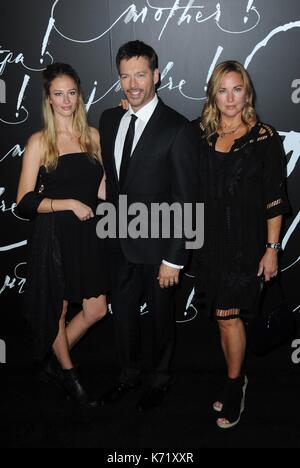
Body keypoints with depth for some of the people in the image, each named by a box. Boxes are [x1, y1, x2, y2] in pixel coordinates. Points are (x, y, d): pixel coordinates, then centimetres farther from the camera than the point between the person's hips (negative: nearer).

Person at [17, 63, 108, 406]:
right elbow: (25, 202, -11)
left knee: (96, 311, 9)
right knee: (58, 311, 12)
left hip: (88, 235, 5)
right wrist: (68, 203, -17)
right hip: (54, 236, -4)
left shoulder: (93, 136, 5)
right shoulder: (39, 142, -7)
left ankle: (54, 364, 34)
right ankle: (67, 372, 37)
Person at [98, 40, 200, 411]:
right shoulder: (109, 119, 3)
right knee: (122, 311, 19)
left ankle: (160, 379, 38)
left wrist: (174, 259, -16)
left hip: (156, 245, -5)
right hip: (119, 242, 5)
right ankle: (129, 374, 42)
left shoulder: (178, 129, -16)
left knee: (161, 315, 15)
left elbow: (185, 200, -16)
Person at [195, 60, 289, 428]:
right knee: (225, 315, 13)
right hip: (210, 239, 4)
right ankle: (236, 380, 30)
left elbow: (275, 199, -6)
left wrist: (272, 248, -8)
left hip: (245, 242, -3)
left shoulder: (264, 138, -6)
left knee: (227, 315, -1)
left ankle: (234, 383, 21)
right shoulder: (200, 132, 3)